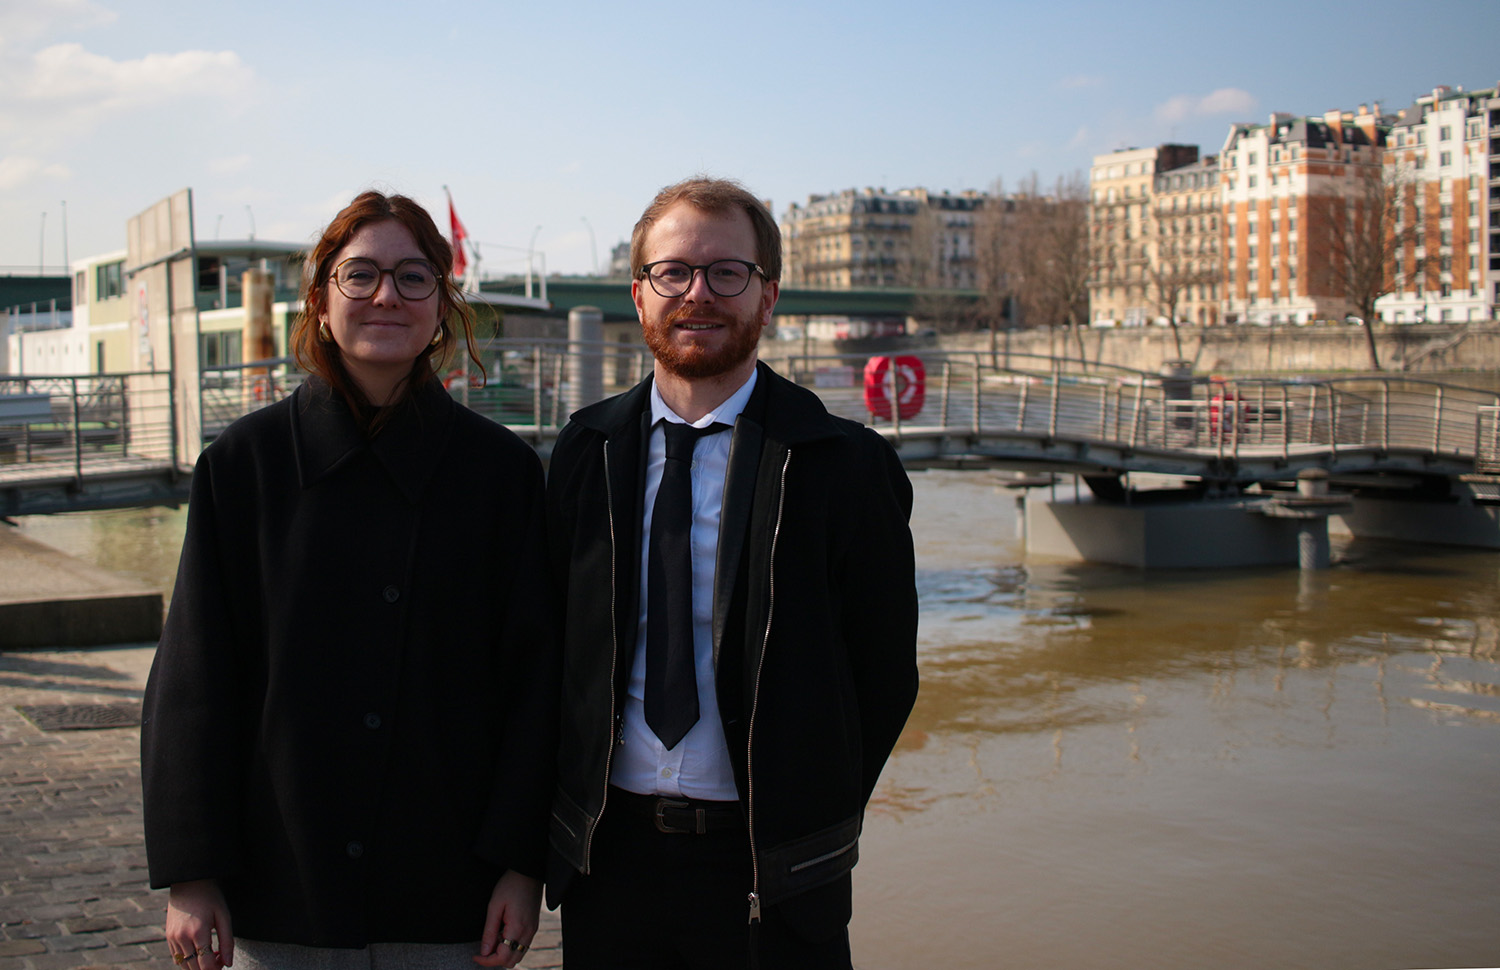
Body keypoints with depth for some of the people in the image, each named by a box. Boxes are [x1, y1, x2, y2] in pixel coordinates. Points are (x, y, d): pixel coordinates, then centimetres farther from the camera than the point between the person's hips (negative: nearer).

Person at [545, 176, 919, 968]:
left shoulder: (846, 466, -6)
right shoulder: (585, 452, 4)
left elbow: (885, 675, -2)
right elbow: (555, 645, 10)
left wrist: (807, 822, -2)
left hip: (770, 873, -2)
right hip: (608, 855, 3)